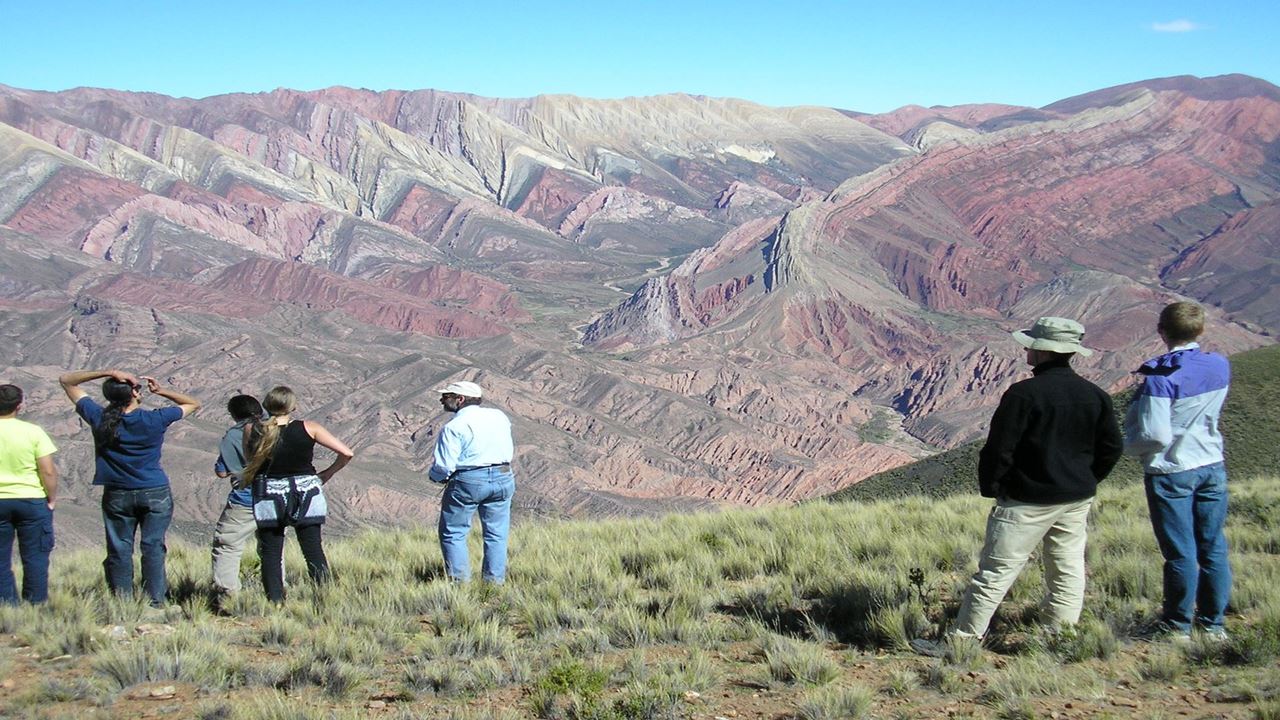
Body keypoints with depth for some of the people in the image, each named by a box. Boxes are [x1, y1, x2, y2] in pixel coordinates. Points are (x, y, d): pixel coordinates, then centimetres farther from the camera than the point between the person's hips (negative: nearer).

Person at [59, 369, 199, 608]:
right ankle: (156, 602, -1)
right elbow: (193, 404, 4)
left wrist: (108, 373, -8)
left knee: (119, 551, 6)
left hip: (117, 496, 1)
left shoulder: (99, 418, -9)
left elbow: (67, 380, 1)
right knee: (153, 548, 2)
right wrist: (161, 391, 0)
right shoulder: (155, 420, -12)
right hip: (155, 494, -1)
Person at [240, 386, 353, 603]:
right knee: (313, 550, 7)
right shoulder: (308, 428, -7)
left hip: (269, 495, 0)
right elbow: (346, 453, -8)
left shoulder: (252, 431, -4)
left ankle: (275, 602, 3)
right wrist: (328, 473, 7)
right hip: (305, 493, 0)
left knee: (270, 552, 8)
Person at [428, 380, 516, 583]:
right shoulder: (500, 416, 7)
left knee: (453, 533, 8)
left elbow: (444, 466, -15)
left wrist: (434, 476, 5)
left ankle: (460, 580, 4)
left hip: (467, 482, -5)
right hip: (503, 479, 5)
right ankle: (495, 580, 13)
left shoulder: (454, 427, -12)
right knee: (496, 534, 12)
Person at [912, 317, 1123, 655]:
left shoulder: (1024, 394, -16)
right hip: (1077, 501, 6)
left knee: (995, 572, -2)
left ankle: (962, 640, 2)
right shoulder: (1095, 396, 4)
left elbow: (999, 449, -15)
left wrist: (990, 487, 0)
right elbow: (1111, 448, 10)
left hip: (1028, 501, -6)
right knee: (1068, 571, 13)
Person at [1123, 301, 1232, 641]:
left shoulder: (1161, 377, -20)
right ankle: (1214, 625, 22)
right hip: (1213, 468, 6)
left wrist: (1128, 446, -3)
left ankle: (1179, 626, 14)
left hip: (1171, 473, -6)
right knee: (1213, 549, 12)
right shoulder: (1220, 367, 0)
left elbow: (1155, 436, -21)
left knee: (1181, 553, 2)